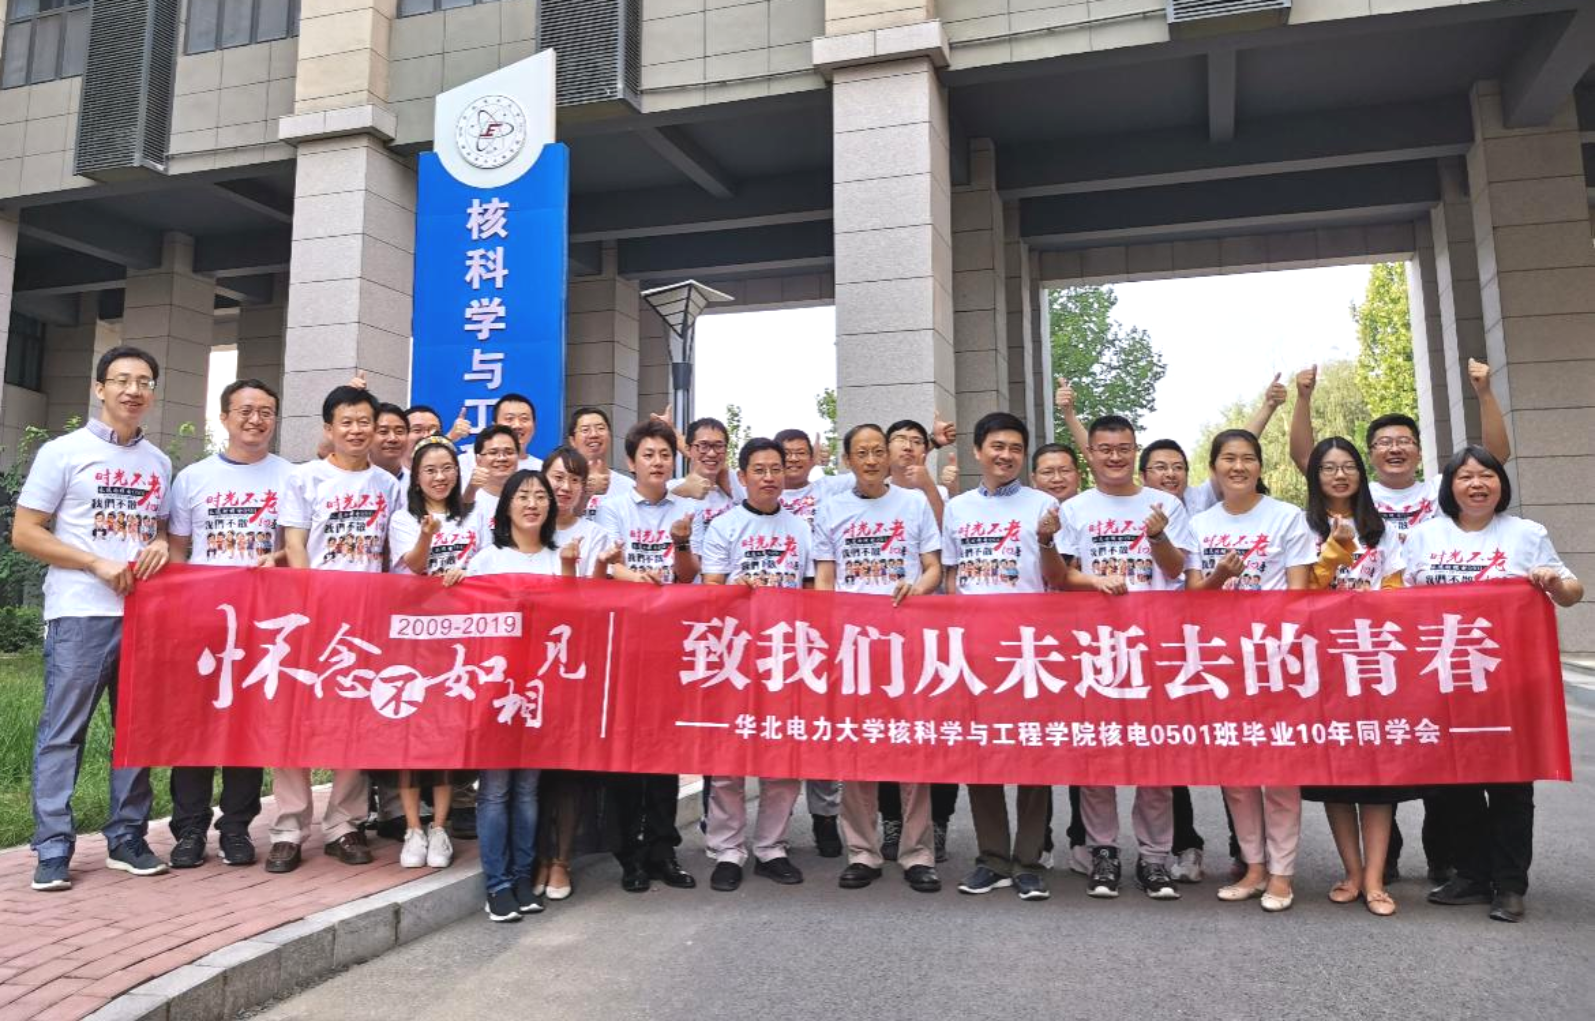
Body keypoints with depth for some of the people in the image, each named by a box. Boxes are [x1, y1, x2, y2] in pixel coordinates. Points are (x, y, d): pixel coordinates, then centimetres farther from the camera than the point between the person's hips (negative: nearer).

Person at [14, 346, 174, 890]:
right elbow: (24, 534, -3)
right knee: (62, 731, -1)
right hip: (80, 615, -4)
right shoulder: (63, 452, 0)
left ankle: (127, 837, 17)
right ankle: (53, 848, 6)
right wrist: (97, 564, -13)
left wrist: (162, 545, -2)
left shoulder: (159, 463, 14)